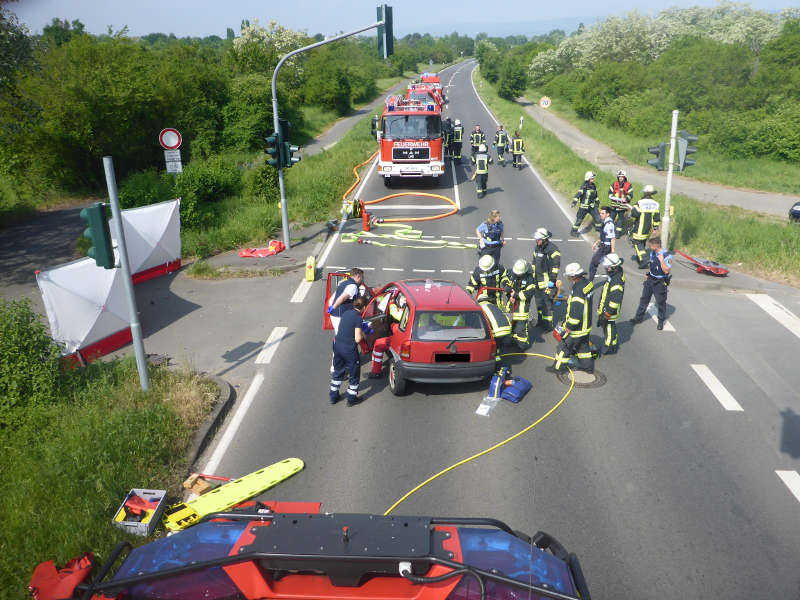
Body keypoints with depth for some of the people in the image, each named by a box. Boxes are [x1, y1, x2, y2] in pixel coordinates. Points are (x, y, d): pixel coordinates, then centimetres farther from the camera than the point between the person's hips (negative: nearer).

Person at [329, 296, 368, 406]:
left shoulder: (346, 312, 5)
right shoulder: (358, 318, -17)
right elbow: (358, 339, -20)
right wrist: (362, 332, 0)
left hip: (337, 345, 7)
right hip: (349, 349, -7)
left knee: (338, 372, 23)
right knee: (354, 374, 14)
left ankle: (334, 397, 33)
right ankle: (351, 399, 24)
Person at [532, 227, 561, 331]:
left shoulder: (553, 250, -15)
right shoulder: (537, 248, 10)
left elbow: (555, 266, -16)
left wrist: (552, 280, -17)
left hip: (547, 281, -8)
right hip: (538, 281, 8)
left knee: (547, 303, -7)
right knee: (539, 301, 18)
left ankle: (548, 325, 0)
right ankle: (541, 320, 34)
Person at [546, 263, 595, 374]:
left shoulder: (578, 290, -30)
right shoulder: (586, 282, -1)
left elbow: (576, 312, -29)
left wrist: (569, 326, -19)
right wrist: (569, 299, 18)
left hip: (577, 327, -9)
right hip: (586, 325, 9)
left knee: (565, 346, 6)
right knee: (583, 345, 23)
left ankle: (557, 367, 18)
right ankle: (588, 366, 33)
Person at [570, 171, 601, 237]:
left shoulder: (594, 186, 6)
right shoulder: (584, 186, -16)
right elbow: (578, 194, -24)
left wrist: (596, 202, 26)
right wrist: (574, 202, -34)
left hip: (592, 206, 6)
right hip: (583, 206, -6)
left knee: (598, 218, 6)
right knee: (579, 220, 0)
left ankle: (598, 228, 27)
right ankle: (573, 232, 14)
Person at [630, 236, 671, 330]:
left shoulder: (667, 255, -21)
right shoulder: (652, 252, 1)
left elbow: (666, 271, -23)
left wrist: (661, 260, -32)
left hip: (660, 282, -6)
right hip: (650, 280, 6)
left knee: (661, 302, 5)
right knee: (644, 299, 12)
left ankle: (661, 322, 21)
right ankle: (639, 317, 24)